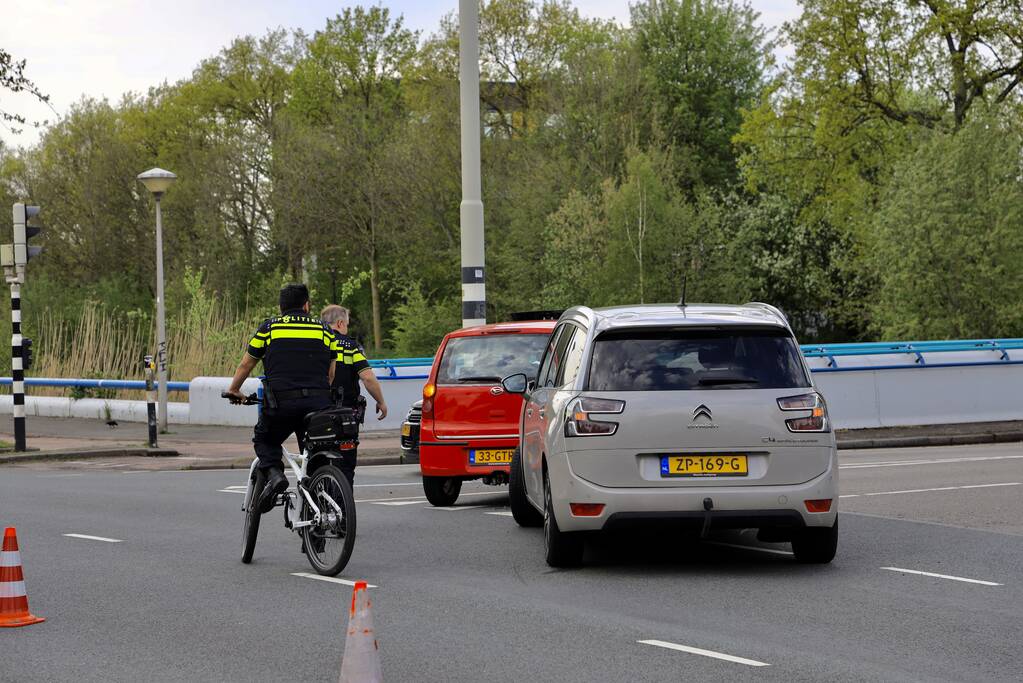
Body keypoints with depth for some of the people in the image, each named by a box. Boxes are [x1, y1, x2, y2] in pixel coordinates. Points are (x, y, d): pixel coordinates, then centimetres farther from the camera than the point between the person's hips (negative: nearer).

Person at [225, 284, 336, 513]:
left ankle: (274, 473, -6)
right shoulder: (324, 330, 15)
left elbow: (245, 365, 20)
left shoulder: (269, 327, 11)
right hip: (318, 403, 2)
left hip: (282, 400, -1)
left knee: (264, 440, 21)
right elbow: (331, 374, 19)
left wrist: (234, 391, 36)